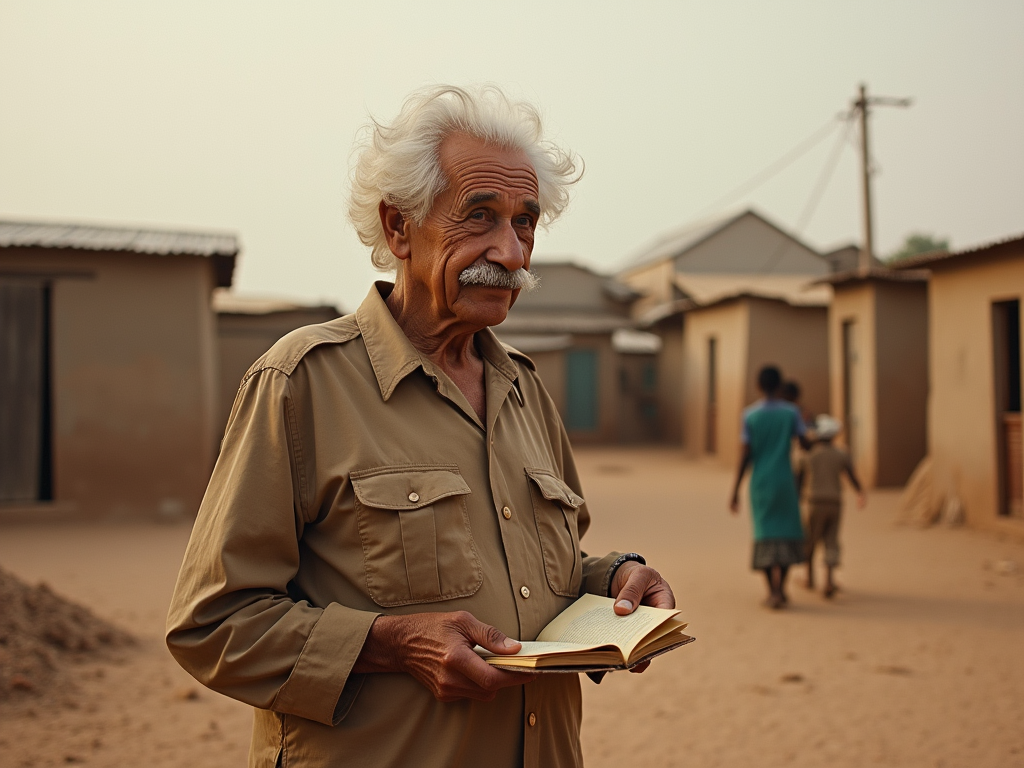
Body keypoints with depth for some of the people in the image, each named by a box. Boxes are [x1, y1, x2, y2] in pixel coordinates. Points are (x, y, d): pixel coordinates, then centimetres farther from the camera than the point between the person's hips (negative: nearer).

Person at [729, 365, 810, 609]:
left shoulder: (750, 415, -3)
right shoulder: (791, 412, -4)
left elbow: (746, 455, -5)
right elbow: (805, 444, -2)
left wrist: (735, 490, 0)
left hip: (760, 482, 1)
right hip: (785, 480, -1)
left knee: (766, 536, 5)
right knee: (788, 532, 11)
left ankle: (773, 592, 1)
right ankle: (780, 587, 4)